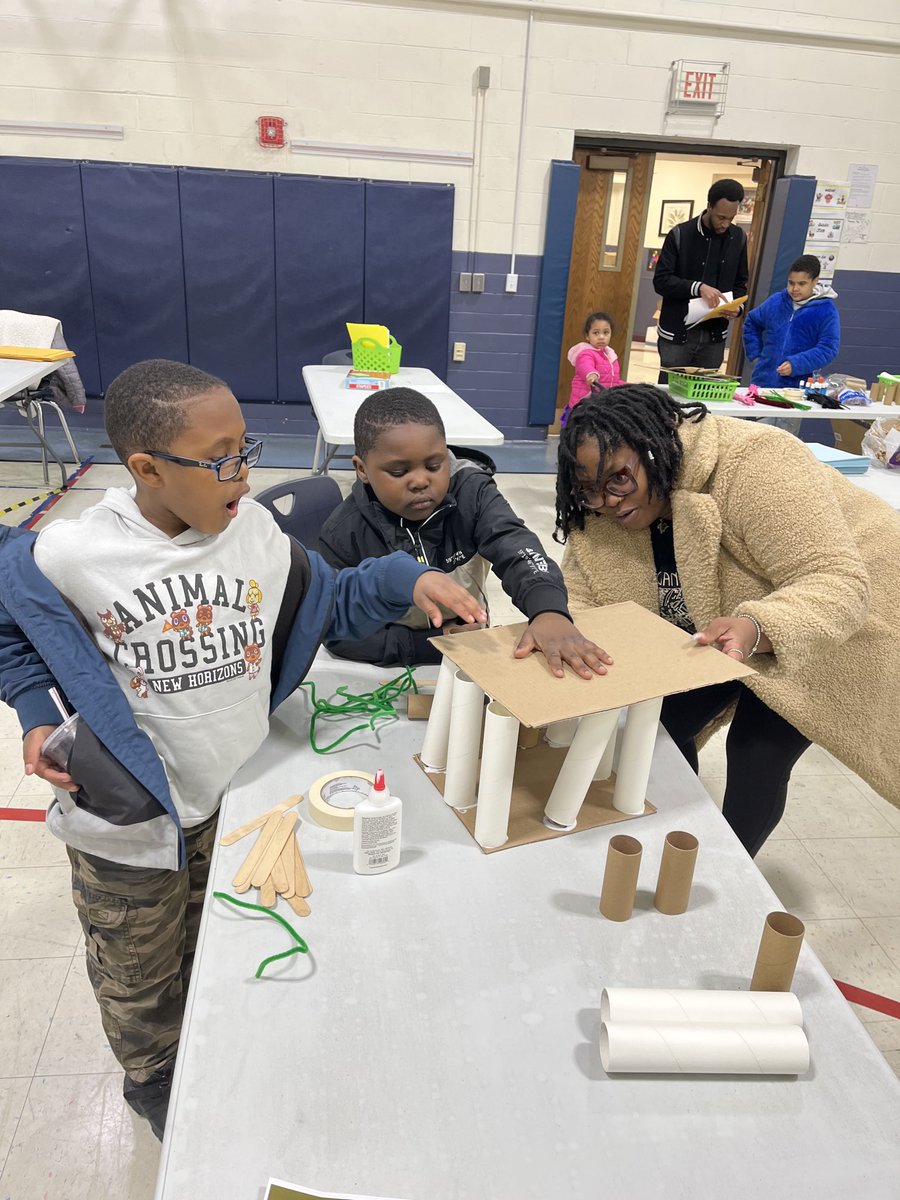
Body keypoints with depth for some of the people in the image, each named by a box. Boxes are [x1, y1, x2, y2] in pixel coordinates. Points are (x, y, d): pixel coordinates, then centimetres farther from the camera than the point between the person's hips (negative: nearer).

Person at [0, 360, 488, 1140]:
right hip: (129, 817, -3)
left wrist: (405, 579, -15)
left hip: (238, 796, 3)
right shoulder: (70, 556, -22)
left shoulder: (255, 530, -12)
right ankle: (154, 1082, 56)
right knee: (140, 974, 24)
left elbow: (332, 604, 0)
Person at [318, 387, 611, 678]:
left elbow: (516, 548, -30)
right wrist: (433, 646, -22)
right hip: (387, 667, -3)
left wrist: (548, 609, -51)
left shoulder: (471, 493, -14)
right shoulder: (343, 535, -17)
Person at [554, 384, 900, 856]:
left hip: (839, 619, -5)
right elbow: (580, 597, -15)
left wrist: (755, 629, -55)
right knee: (664, 721, -3)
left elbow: (839, 582, -37)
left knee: (757, 754, -13)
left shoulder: (752, 464, -35)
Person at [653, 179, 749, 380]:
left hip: (714, 336, 3)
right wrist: (697, 287, -26)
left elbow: (740, 282, 14)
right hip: (677, 333, -3)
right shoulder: (680, 235, -6)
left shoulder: (738, 238, 5)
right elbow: (661, 281, -11)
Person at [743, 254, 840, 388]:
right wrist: (755, 355, 14)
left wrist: (796, 364, -25)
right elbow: (751, 323, 23)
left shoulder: (827, 310, -5)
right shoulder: (776, 301, 8)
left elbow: (828, 349, -12)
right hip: (763, 381, 4)